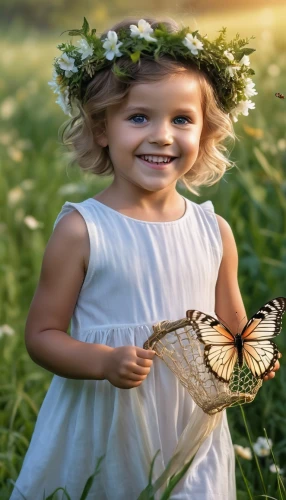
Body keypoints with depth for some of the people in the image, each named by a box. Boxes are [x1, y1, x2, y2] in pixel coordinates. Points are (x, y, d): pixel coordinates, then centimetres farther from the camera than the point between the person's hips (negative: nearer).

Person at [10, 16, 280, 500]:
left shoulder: (214, 231, 1)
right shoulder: (81, 229, -11)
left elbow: (232, 329, 11)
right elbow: (42, 335, -8)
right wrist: (105, 361, -24)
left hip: (193, 431, 3)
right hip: (100, 435, -3)